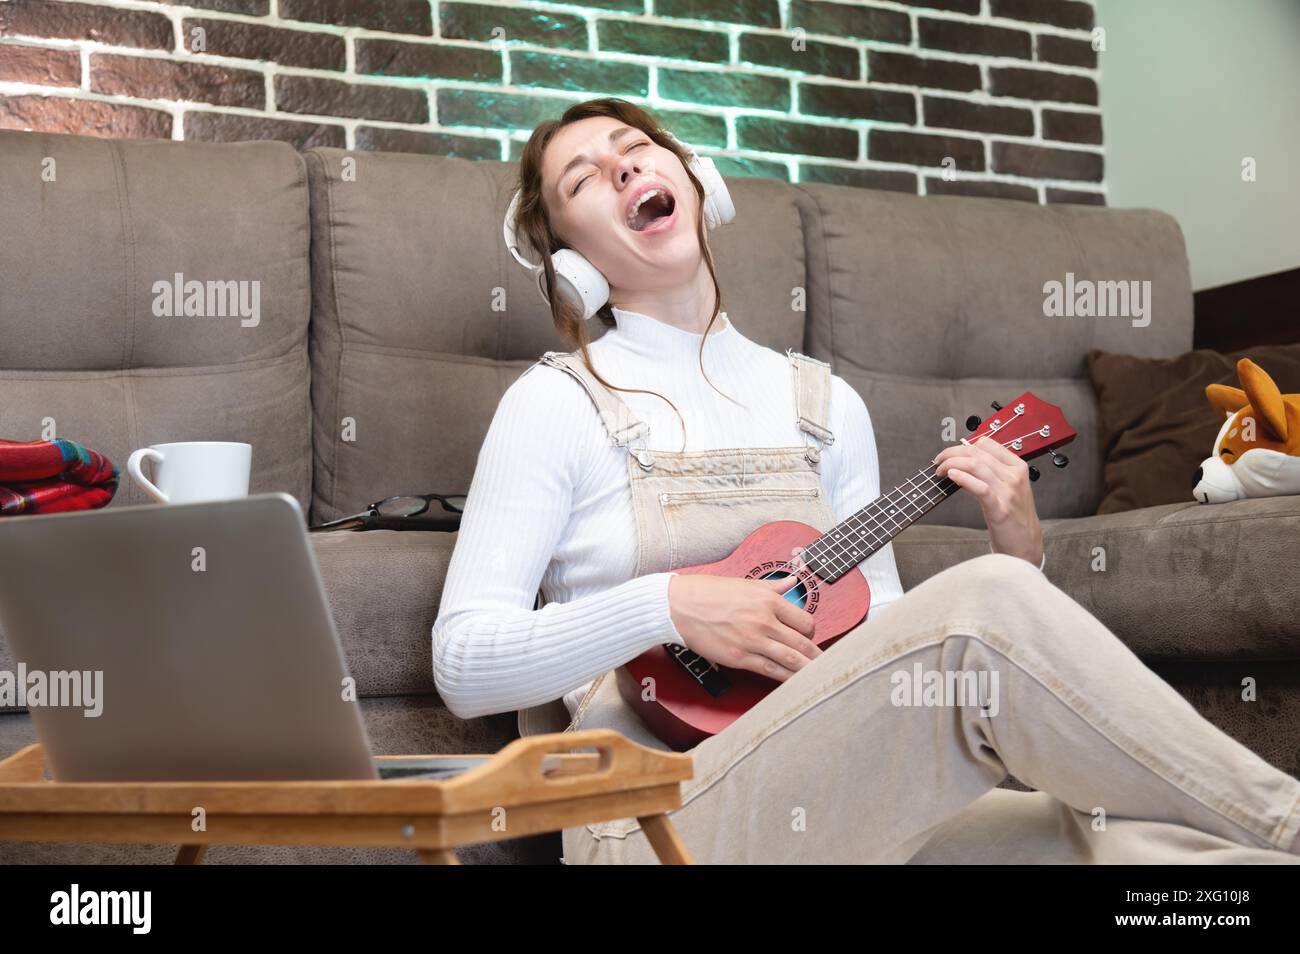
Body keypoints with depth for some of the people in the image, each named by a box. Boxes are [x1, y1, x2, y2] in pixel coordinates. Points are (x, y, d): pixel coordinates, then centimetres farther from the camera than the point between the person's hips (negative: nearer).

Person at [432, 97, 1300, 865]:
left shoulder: (823, 403, 17)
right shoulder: (561, 403, 2)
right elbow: (463, 664, -5)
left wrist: (1018, 552, 1)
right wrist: (666, 606, -17)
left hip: (838, 798, 5)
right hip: (663, 820, -4)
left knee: (1140, 843, -30)